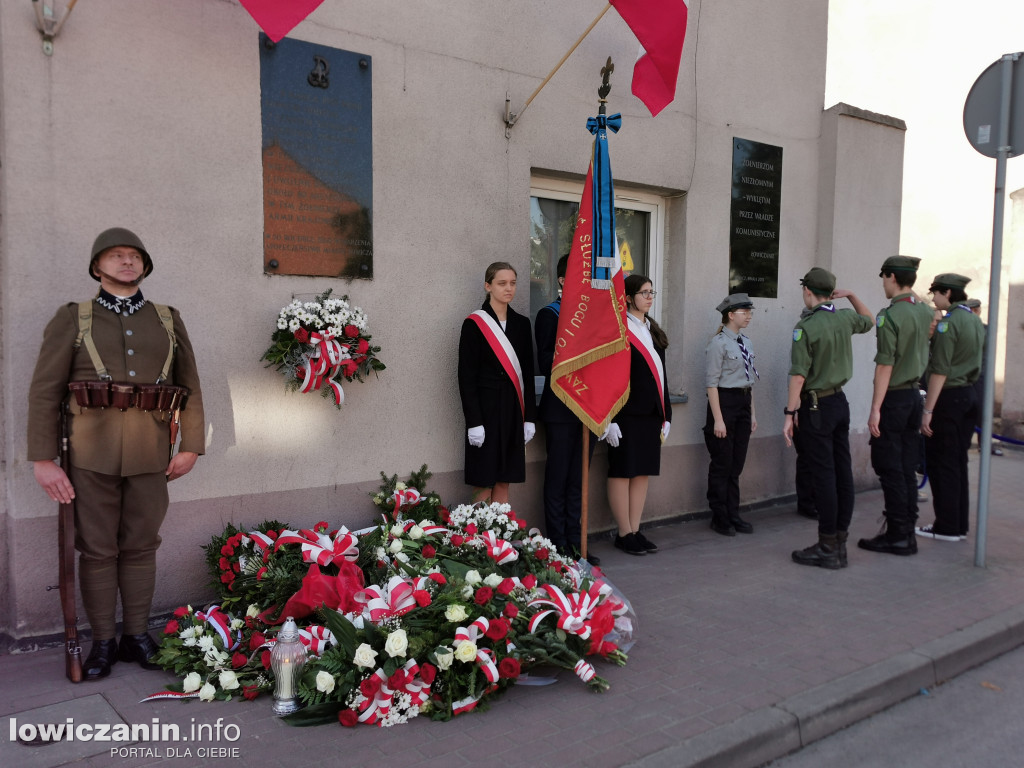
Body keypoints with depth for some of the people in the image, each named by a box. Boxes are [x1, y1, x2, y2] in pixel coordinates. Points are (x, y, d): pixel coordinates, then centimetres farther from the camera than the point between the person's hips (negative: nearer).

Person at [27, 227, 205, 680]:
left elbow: (190, 388, 10)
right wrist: (43, 460, -7)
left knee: (141, 547, 9)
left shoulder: (168, 321, 11)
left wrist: (191, 447, 2)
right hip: (92, 453, -1)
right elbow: (44, 392, 0)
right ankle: (102, 643, 18)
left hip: (151, 453, 2)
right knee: (97, 550, 5)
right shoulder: (72, 320, 5)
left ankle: (136, 636, 22)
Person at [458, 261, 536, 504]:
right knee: (484, 486, -1)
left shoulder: (521, 323, 10)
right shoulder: (474, 324, -5)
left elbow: (528, 373, 11)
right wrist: (473, 422, -14)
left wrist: (529, 417, 6)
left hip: (513, 410, 5)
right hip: (485, 408, -5)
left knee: (503, 484, 9)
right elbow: (466, 377, -8)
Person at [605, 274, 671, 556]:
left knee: (644, 472, 10)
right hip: (627, 413, -8)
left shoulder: (653, 331, 17)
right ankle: (625, 534, 9)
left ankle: (635, 531, 18)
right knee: (623, 471, 0)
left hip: (651, 413, 8)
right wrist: (609, 419, -18)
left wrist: (666, 415, 15)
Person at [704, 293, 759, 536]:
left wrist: (752, 413, 13)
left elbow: (749, 380, 16)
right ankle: (720, 518, 13)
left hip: (744, 403, 7)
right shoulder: (718, 343, -11)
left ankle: (733, 515, 22)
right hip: (724, 402, -7)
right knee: (722, 464, 1)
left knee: (737, 464, 12)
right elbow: (711, 382, -14)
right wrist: (718, 419, -17)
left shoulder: (746, 343, 11)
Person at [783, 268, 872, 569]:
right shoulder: (845, 319, 6)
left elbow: (798, 374, -18)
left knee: (824, 476, -5)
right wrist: (851, 295, 19)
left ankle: (827, 548, 0)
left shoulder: (806, 327, -14)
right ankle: (840, 543, 17)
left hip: (816, 406, -7)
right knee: (843, 472, 8)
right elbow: (869, 320, 31)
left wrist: (790, 413, -14)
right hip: (840, 401, 7)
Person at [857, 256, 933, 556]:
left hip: (893, 397, -8)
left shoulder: (889, 315, -16)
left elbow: (885, 365, -18)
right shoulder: (925, 312, 7)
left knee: (889, 469, -1)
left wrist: (875, 409, -16)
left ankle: (897, 536, 3)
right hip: (915, 394, 8)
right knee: (907, 469, 12)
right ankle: (907, 532, 18)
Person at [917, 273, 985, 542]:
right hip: (969, 396, 9)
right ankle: (960, 525, 19)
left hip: (949, 397, -9)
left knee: (941, 462, -2)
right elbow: (975, 362, 17)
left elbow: (940, 371, -19)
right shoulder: (975, 321, 13)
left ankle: (946, 527, 2)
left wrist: (928, 410, -17)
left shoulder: (948, 323, -15)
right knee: (958, 462, 13)